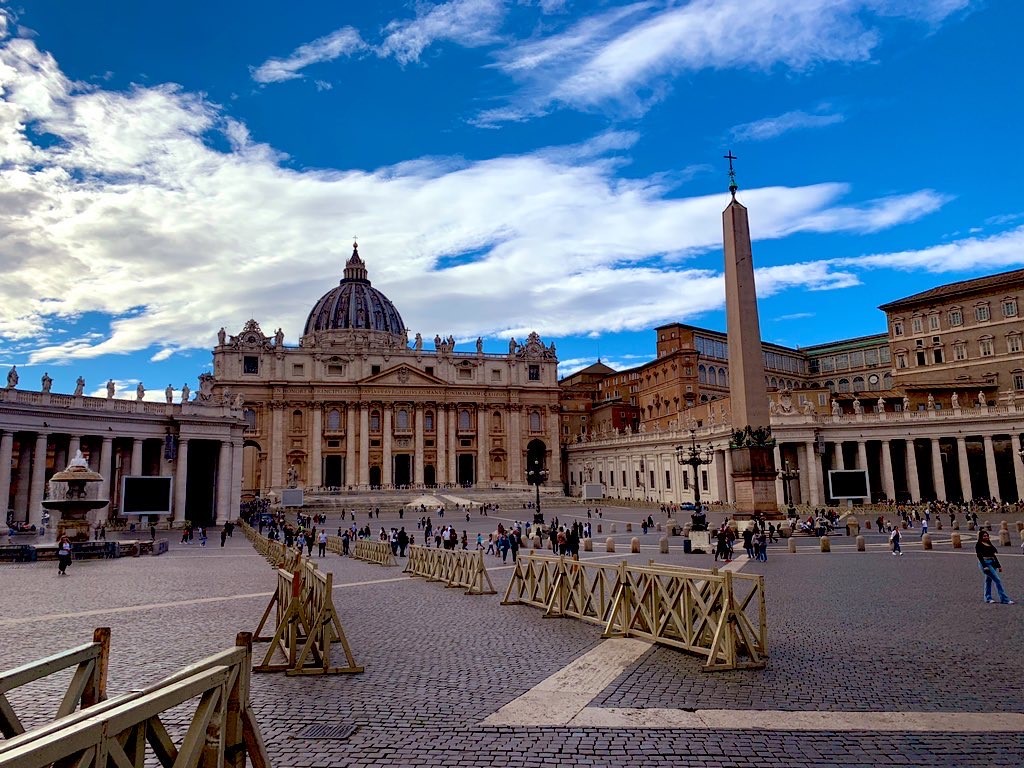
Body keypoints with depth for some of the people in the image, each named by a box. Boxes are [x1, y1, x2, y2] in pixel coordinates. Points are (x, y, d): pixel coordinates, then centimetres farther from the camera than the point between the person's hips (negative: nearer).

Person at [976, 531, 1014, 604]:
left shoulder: (989, 544, 18)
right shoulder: (979, 545, -4)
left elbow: (993, 555, 20)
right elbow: (979, 556, -11)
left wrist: (999, 566, 17)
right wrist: (984, 566, -20)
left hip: (992, 562, 7)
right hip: (985, 563, -7)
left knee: (988, 580, 12)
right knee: (998, 580, -11)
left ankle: (988, 598, 18)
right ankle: (1004, 599, -9)